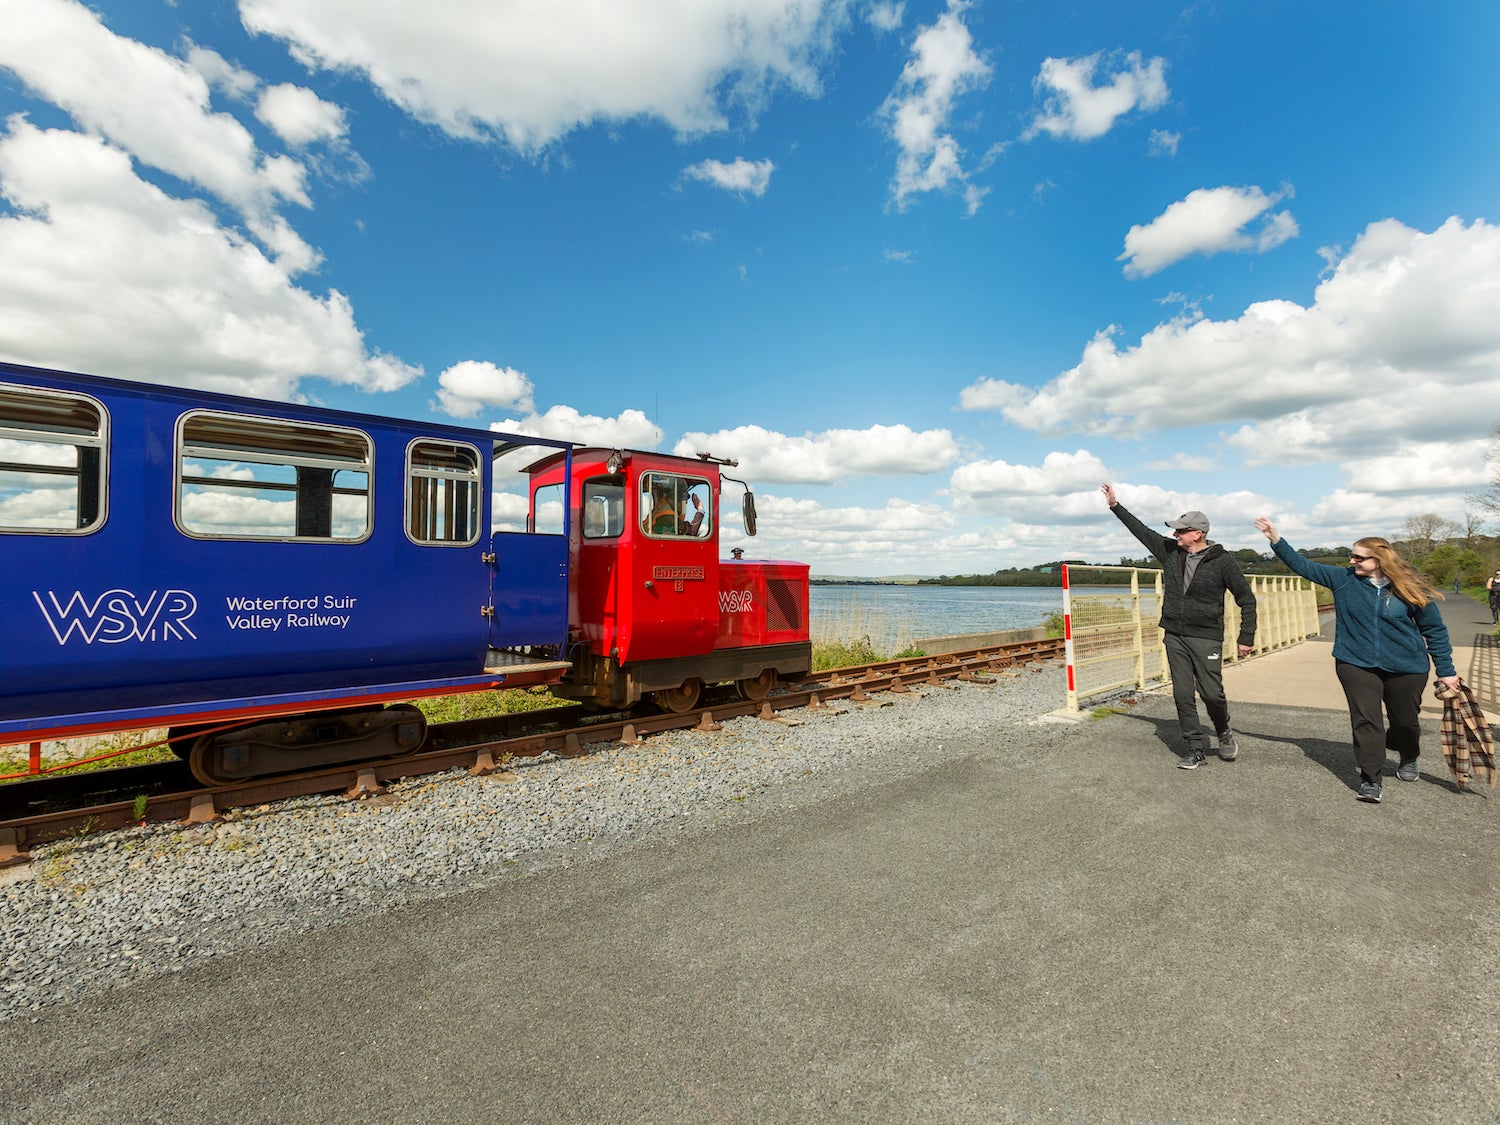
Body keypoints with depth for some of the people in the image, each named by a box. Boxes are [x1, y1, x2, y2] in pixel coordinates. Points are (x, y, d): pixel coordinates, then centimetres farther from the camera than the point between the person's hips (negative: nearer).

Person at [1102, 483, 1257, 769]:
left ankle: (1224, 733, 25)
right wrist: (1115, 505, 14)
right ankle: (1196, 749, 14)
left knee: (1211, 693, -6)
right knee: (1182, 696, 4)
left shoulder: (1222, 561, -7)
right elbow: (1141, 530, 14)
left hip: (1207, 638, -4)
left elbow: (1246, 600, -1)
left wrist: (1246, 637, -4)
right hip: (1174, 637, 4)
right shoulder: (1170, 550, 4)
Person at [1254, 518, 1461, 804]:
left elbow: (1434, 630, 0)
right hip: (1356, 665, 0)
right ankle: (1370, 779, 3)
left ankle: (1409, 759, 47)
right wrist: (1276, 540, -10)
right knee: (1365, 721, -5)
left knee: (1405, 721, 16)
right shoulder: (1343, 579, -4)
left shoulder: (1410, 587, -8)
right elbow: (1303, 565, -1)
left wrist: (1446, 670, 0)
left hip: (1406, 668, 0)